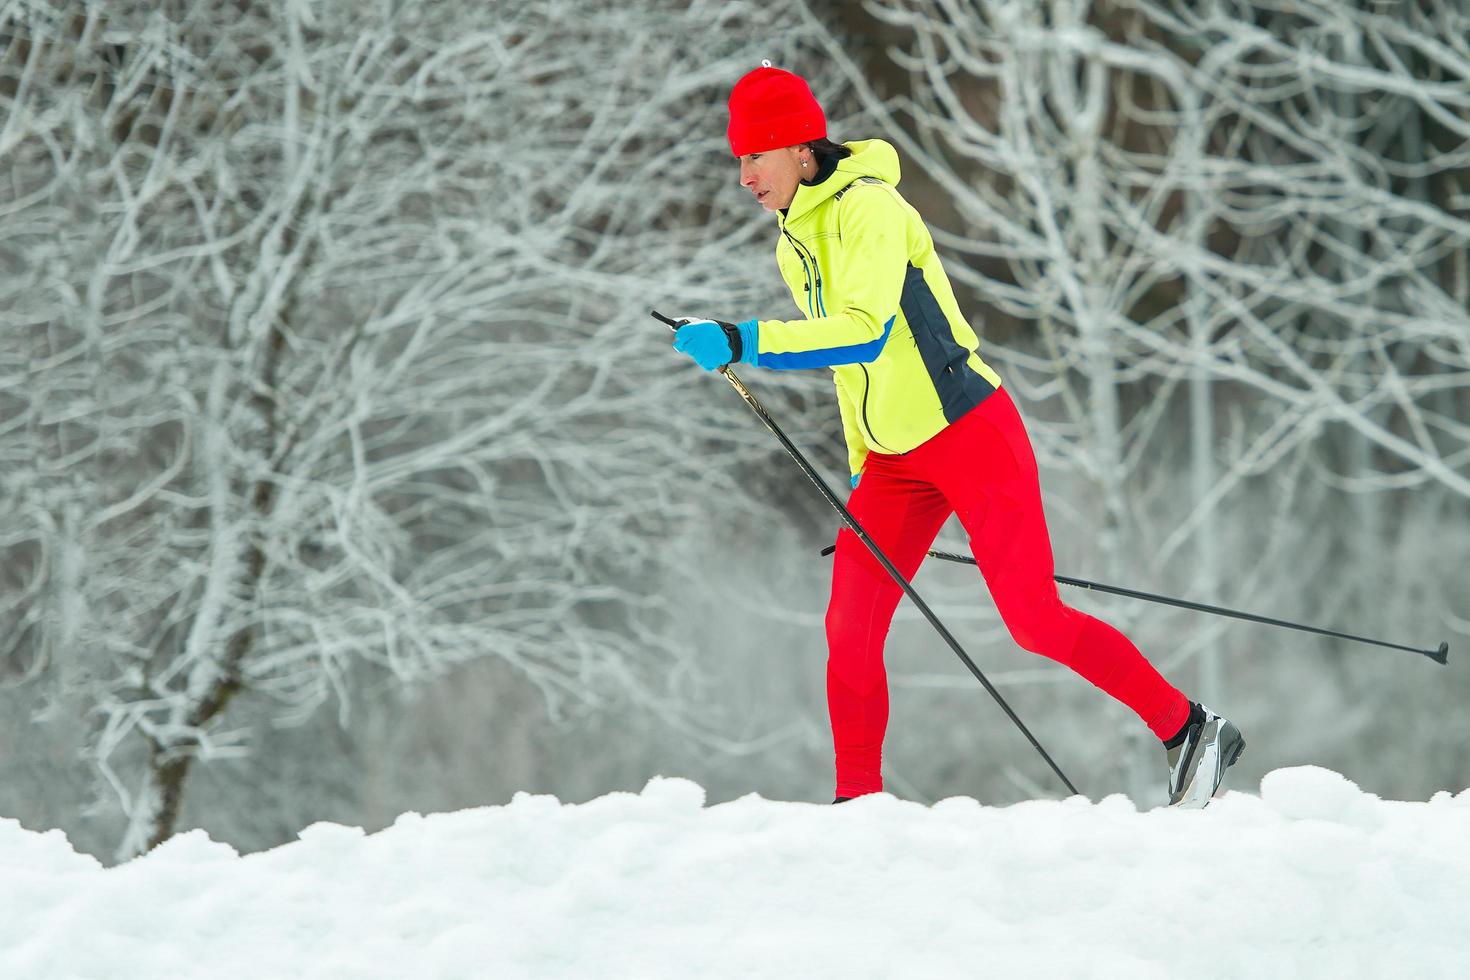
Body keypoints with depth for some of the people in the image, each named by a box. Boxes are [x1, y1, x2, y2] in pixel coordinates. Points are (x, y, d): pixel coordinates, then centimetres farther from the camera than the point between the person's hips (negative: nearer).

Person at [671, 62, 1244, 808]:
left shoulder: (868, 209, -17)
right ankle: (857, 804, 3)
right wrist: (859, 473, 22)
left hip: (972, 437, -8)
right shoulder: (793, 246, 11)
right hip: (895, 459, 8)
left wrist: (744, 343, -38)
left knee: (1034, 622, -10)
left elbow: (865, 333, -32)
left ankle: (1190, 733, 4)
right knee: (849, 628, -5)